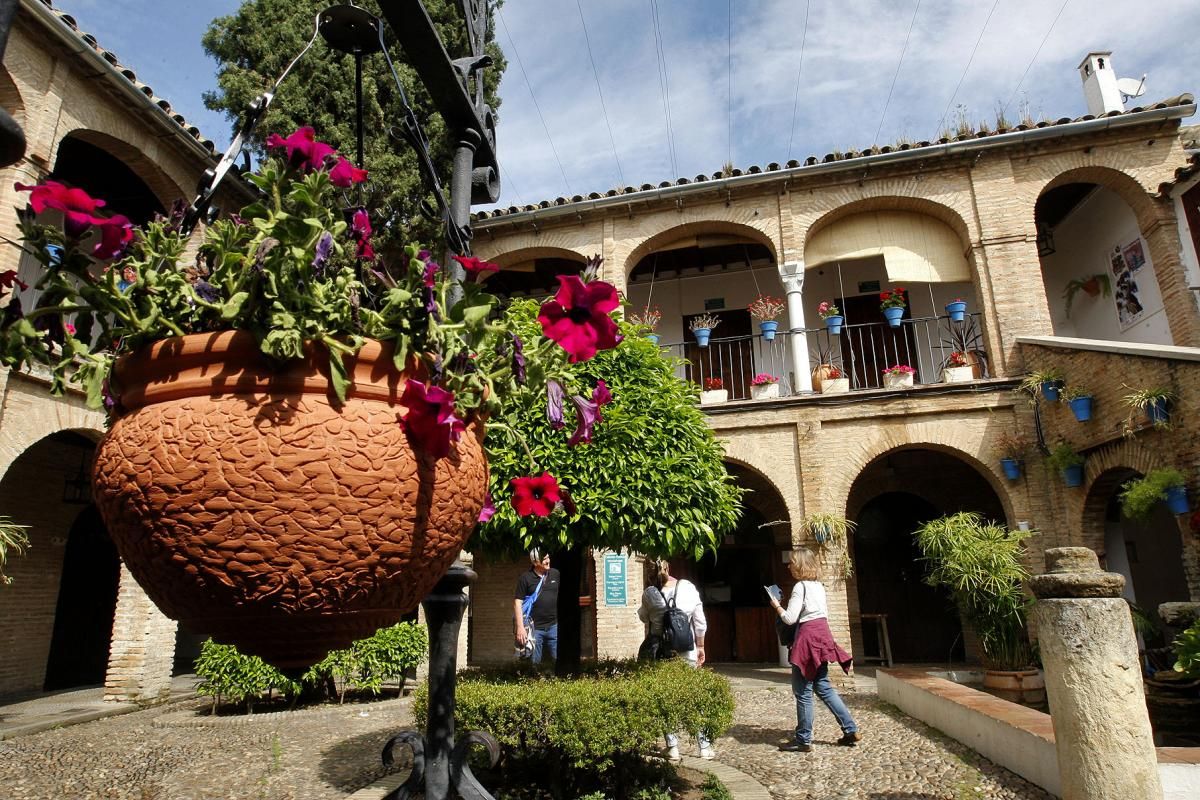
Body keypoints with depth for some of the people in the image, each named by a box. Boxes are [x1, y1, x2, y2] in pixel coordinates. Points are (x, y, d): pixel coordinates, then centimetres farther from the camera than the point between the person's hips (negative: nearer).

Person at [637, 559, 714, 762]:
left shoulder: (650, 593, -9)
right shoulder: (688, 588, -6)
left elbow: (643, 617, 8)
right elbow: (700, 622, -3)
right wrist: (701, 647, 8)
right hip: (687, 652, 1)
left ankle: (673, 747, 11)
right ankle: (705, 745, 18)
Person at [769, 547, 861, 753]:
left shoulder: (800, 586, -13)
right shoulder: (819, 585, 13)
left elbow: (790, 618, -16)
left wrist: (777, 606, 1)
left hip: (808, 636, -9)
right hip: (822, 633, 9)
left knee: (803, 692, 0)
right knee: (824, 687, 17)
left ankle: (803, 740, 8)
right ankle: (851, 730, 18)